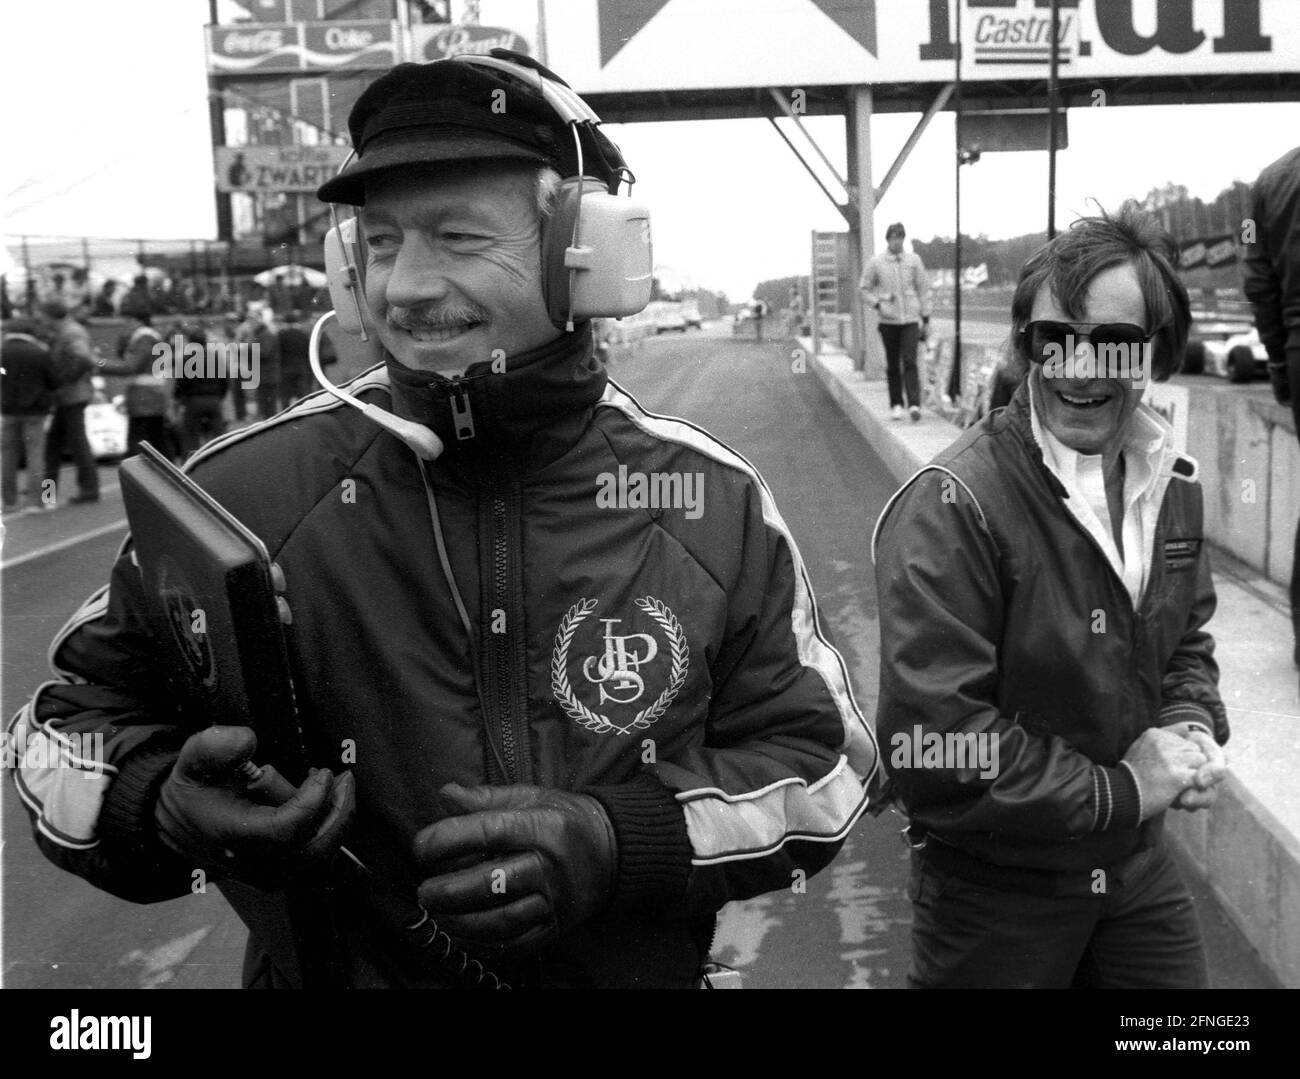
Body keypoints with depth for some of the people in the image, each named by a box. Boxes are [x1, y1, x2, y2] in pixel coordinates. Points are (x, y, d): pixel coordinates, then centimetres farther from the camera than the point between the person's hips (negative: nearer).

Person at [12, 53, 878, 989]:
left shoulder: (712, 503, -14)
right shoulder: (245, 492, -17)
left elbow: (823, 758, -8)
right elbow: (70, 726, -6)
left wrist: (622, 842, -24)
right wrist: (166, 807, -28)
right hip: (330, 969, 0)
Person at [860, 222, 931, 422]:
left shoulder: (914, 260, 4)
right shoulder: (876, 263, 2)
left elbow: (923, 289, 9)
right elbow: (864, 288, 9)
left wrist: (926, 318, 8)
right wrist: (877, 305, -7)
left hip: (911, 319, -1)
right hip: (888, 321, 1)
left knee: (910, 362, -11)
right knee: (892, 365, 6)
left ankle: (914, 404, -16)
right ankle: (896, 404, 16)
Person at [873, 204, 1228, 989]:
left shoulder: (1172, 484, -1)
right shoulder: (953, 508, -24)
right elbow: (935, 751, -28)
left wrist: (1191, 730, -6)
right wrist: (1121, 791, -19)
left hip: (1137, 866, 6)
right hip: (994, 897, -5)